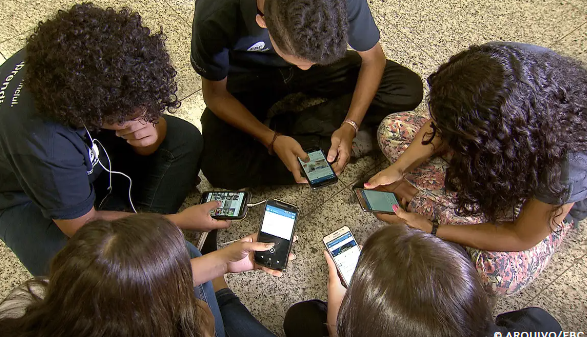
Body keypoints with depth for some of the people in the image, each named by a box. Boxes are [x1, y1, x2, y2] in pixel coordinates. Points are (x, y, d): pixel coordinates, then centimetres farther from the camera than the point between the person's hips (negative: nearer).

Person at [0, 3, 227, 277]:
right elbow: (83, 226, -27)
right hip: (27, 198, -5)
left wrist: (150, 133, -36)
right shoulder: (45, 144, -43)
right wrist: (178, 221, -24)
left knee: (184, 139, -11)